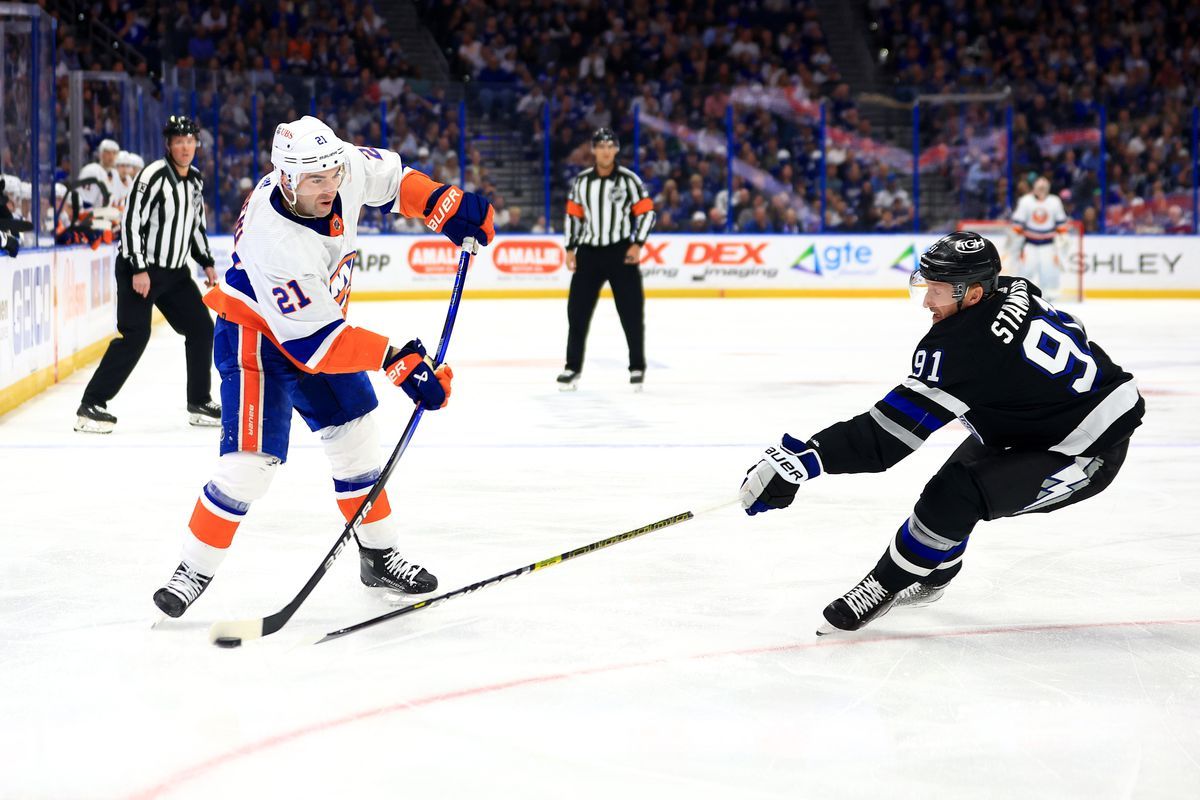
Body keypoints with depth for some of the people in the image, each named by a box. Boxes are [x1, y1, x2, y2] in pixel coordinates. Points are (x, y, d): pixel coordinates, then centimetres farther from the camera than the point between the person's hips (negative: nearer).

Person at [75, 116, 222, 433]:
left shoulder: (196, 180, 9)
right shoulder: (154, 175, -17)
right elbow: (131, 220, -20)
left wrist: (206, 262, 17)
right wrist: (138, 269, -24)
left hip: (174, 271, 8)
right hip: (139, 269, -8)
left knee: (201, 328, 7)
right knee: (135, 335, -16)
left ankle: (199, 404, 18)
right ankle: (91, 406, -13)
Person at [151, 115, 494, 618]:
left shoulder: (344, 167, -19)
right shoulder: (273, 240, -37)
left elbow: (388, 178, 6)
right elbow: (311, 341, -34)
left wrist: (447, 206, -10)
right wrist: (398, 363, -36)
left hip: (317, 318, 8)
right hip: (255, 335, -8)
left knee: (355, 435, 12)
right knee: (252, 459, -16)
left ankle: (378, 556, 26)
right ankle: (194, 571, -2)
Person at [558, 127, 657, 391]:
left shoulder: (629, 179, -4)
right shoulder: (581, 181, 4)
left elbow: (646, 211, -2)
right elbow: (573, 214, 12)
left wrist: (637, 244, -11)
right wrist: (570, 248, 7)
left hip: (621, 252, -2)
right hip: (588, 252, 2)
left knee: (631, 311, -1)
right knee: (577, 310, 1)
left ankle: (637, 367, 11)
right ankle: (573, 367, 11)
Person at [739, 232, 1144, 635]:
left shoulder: (958, 346, -28)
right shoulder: (1014, 291, -4)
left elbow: (887, 433, -29)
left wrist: (803, 457, -30)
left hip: (1089, 451, -11)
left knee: (954, 495, -18)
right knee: (965, 466, 21)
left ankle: (882, 588, 0)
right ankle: (933, 574, 40)